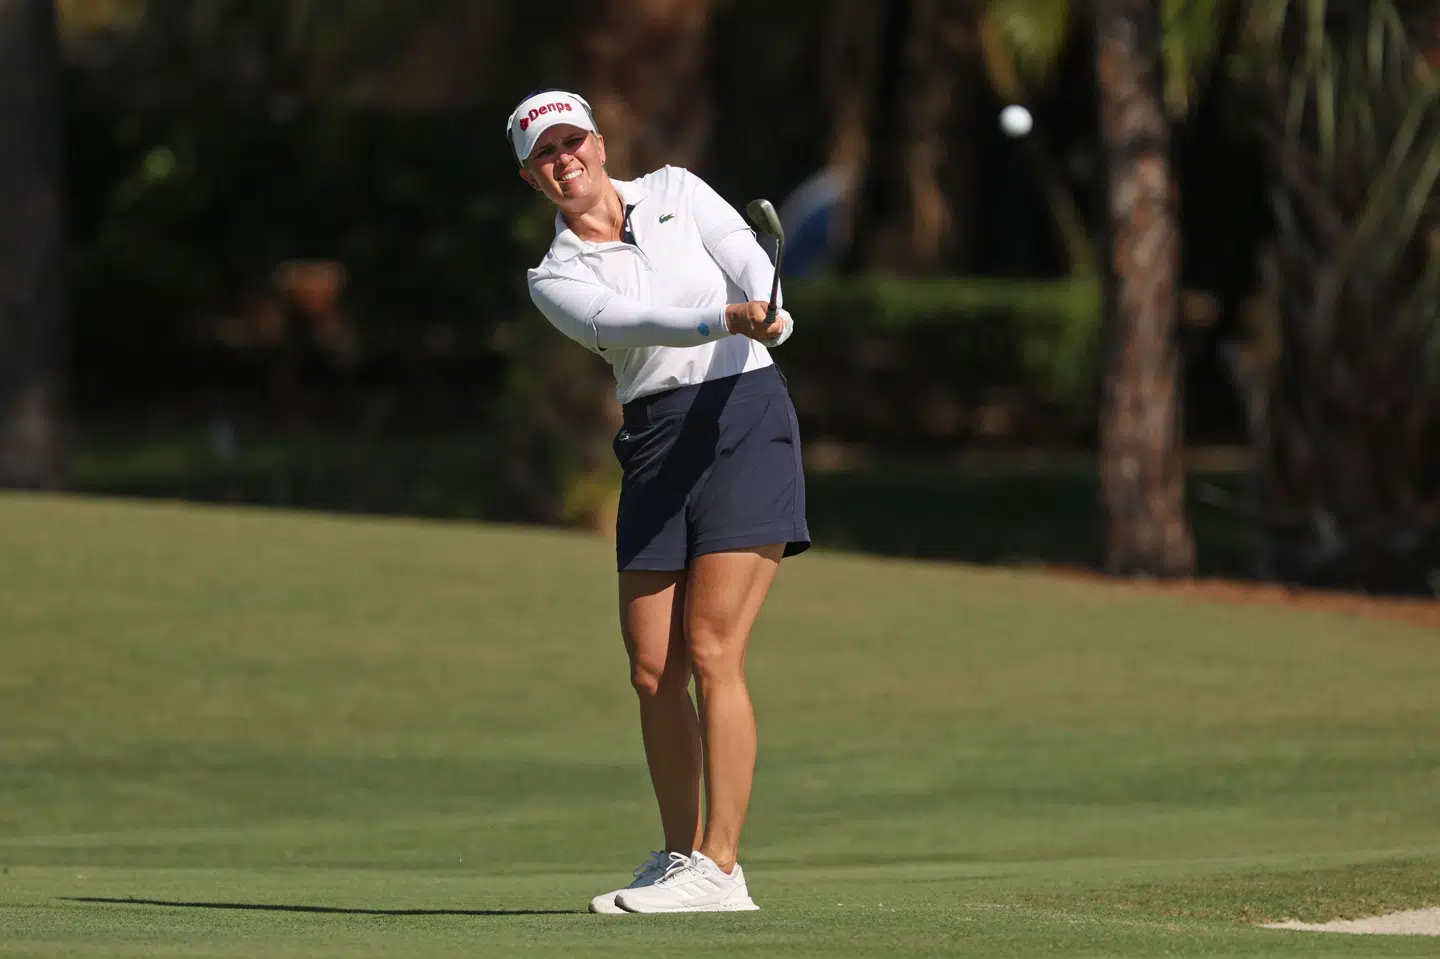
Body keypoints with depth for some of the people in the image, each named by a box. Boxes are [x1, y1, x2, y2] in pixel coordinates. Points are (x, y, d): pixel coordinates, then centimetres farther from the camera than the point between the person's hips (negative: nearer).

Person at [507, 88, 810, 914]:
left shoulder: (677, 193, 9)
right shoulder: (557, 279, 6)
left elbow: (746, 256, -7)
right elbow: (621, 322, -14)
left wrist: (770, 316, -30)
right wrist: (727, 320, -32)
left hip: (745, 416, -3)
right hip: (655, 444, 3)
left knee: (712, 651, -13)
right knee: (653, 669, 2)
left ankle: (720, 868, -15)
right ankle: (682, 855, 17)